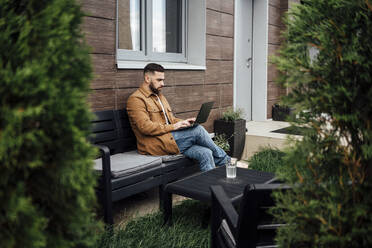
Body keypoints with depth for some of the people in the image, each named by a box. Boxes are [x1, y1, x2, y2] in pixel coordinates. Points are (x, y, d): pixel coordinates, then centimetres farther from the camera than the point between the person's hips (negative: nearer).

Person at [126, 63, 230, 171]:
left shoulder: (159, 96, 23)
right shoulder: (136, 99, -6)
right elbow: (145, 127, -17)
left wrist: (184, 122, 6)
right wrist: (172, 127, -17)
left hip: (169, 139, 8)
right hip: (156, 144, -8)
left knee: (205, 153, -16)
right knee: (198, 130, -18)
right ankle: (225, 160, 1)